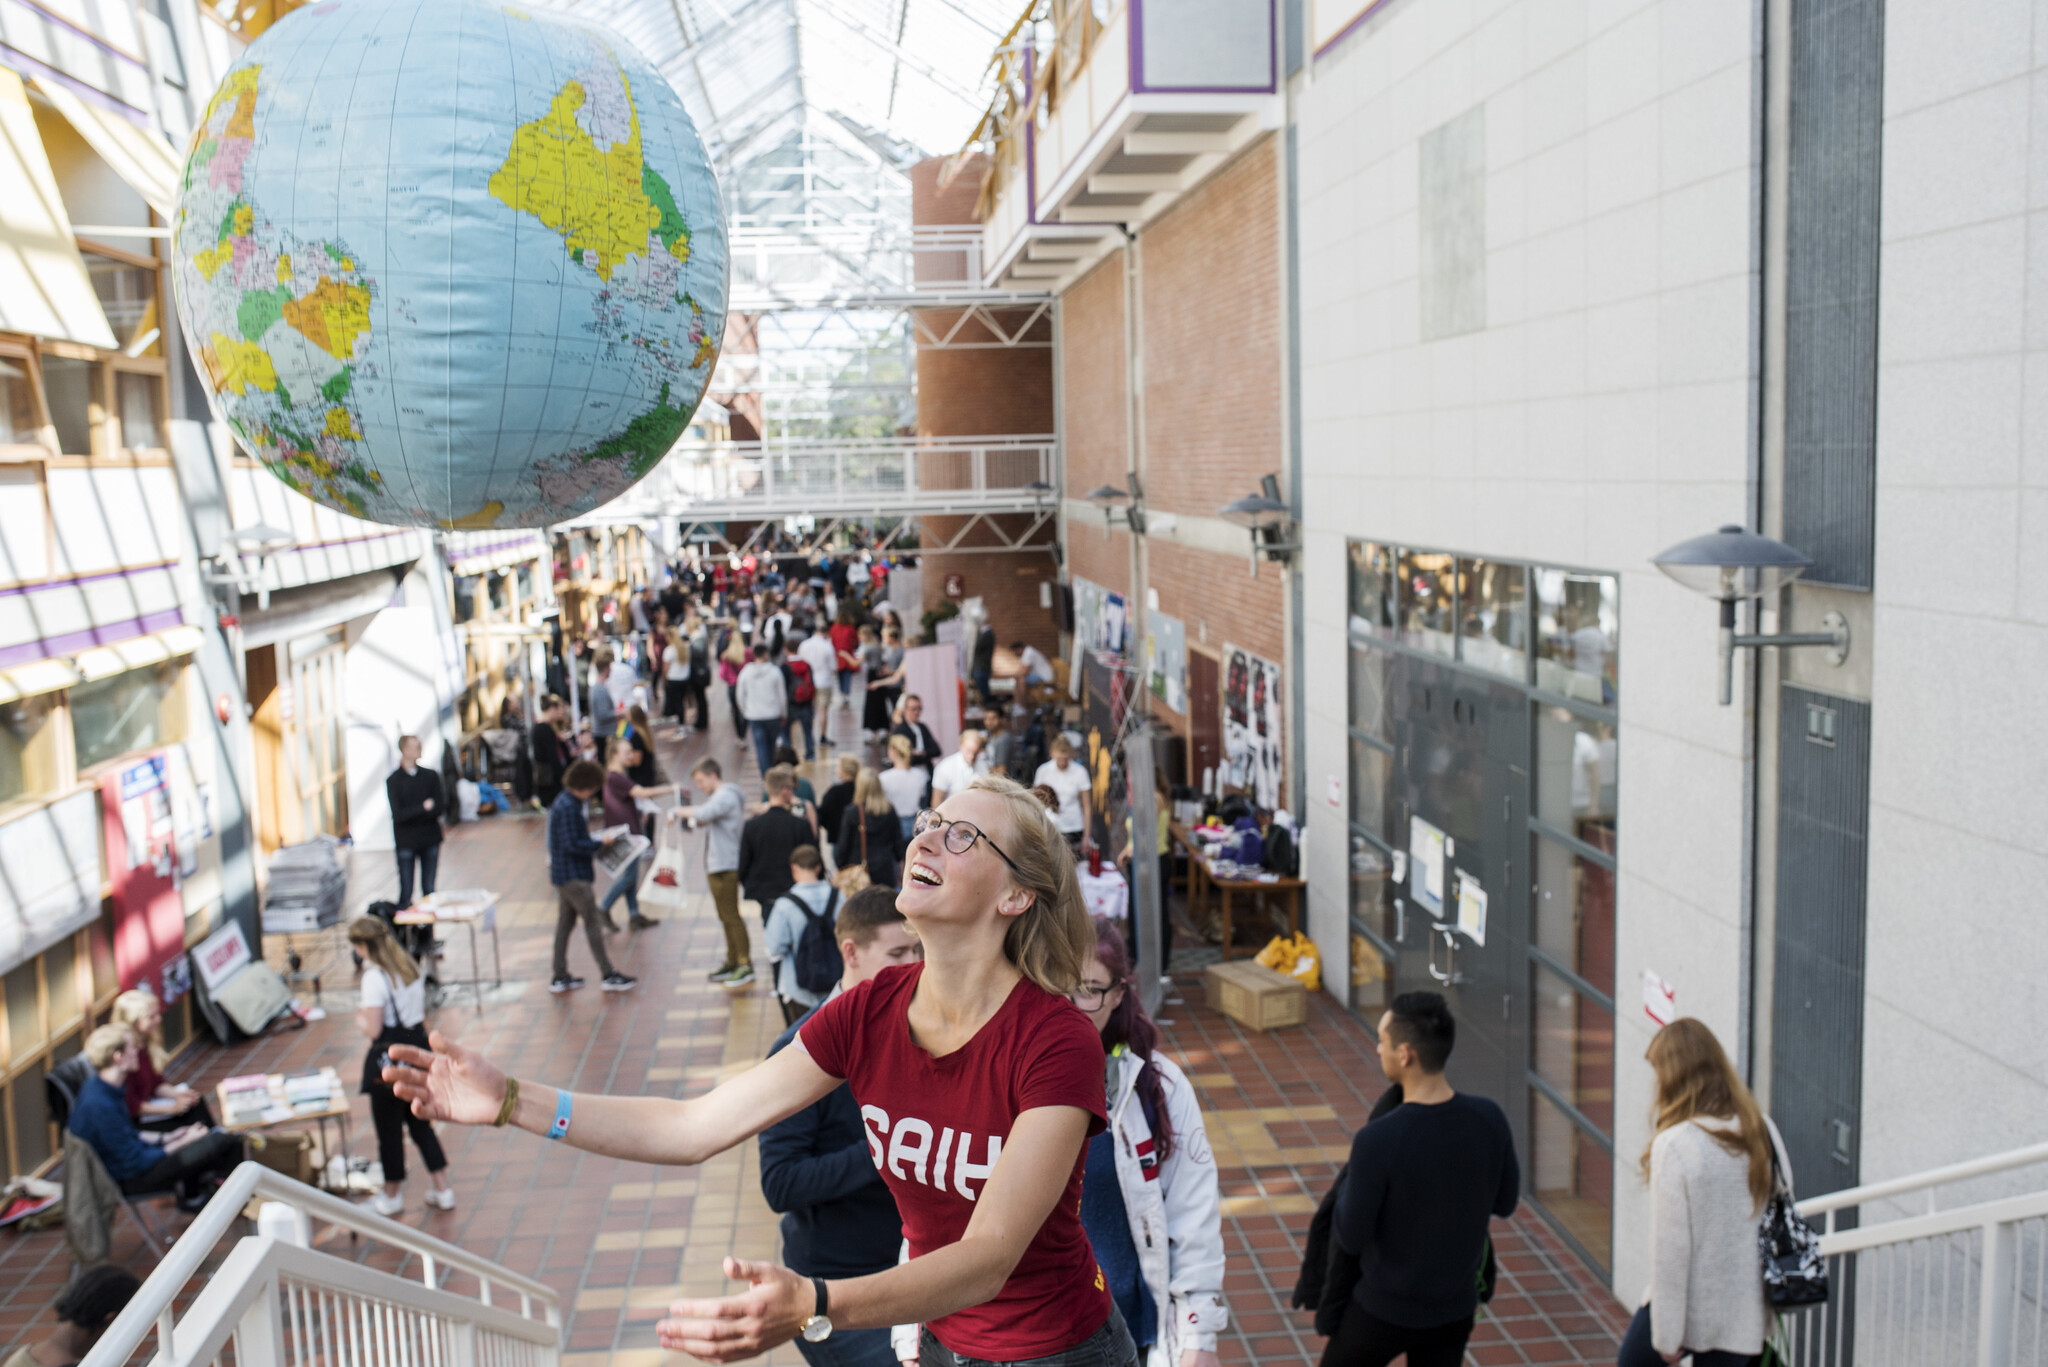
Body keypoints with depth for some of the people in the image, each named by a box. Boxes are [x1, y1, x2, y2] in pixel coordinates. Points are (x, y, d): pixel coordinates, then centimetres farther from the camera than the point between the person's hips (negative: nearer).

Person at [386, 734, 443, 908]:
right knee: (406, 892, -3)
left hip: (430, 840, 3)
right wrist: (423, 808, -14)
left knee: (429, 890, 5)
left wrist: (412, 813, -12)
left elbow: (438, 809, -3)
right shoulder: (393, 781, -2)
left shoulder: (431, 776, 6)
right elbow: (398, 815, -12)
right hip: (405, 843, -3)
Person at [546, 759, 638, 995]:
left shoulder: (564, 803, 13)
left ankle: (560, 978, 18)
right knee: (592, 923, -5)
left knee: (564, 923, 13)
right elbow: (572, 845, -24)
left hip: (562, 875, 10)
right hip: (573, 876, -10)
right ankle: (609, 976, 0)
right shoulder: (568, 808, -20)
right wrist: (600, 844, -16)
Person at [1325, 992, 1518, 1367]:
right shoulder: (1489, 1120, -15)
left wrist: (1351, 1176, -2)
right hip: (1456, 1308, 4)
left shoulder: (1377, 1142, -30)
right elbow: (1505, 1203, 2)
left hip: (1385, 1310, -4)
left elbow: (1351, 1236, -18)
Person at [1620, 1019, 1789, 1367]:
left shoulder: (1674, 1145, -20)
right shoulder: (1763, 1130, -2)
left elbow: (1670, 1248, -18)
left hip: (1690, 1308, -5)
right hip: (1750, 1310, 5)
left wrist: (1666, 1335, -10)